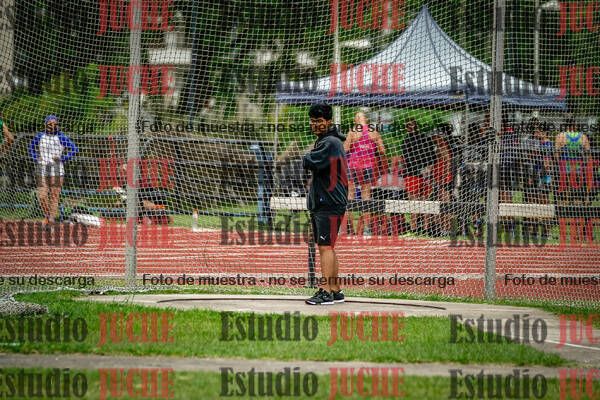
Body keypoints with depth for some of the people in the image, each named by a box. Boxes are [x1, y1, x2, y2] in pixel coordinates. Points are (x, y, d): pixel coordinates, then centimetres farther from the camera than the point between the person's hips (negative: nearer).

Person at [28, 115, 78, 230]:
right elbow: (31, 146, 27)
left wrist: (63, 159, -6)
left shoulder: (61, 138, -1)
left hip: (57, 172, -2)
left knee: (54, 197, -4)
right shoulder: (40, 137, 8)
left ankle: (51, 220, 1)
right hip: (42, 171, 2)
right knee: (42, 196, -3)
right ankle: (47, 216, 21)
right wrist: (35, 158, 11)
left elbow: (74, 149, 5)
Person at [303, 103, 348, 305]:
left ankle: (327, 292, -17)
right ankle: (336, 291, 20)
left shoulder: (330, 143, -13)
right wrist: (310, 161, 0)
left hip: (330, 203, -11)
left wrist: (307, 159, 1)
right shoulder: (323, 141, 21)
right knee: (325, 248, 14)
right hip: (320, 203, 11)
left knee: (325, 246, -14)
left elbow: (309, 163, -20)